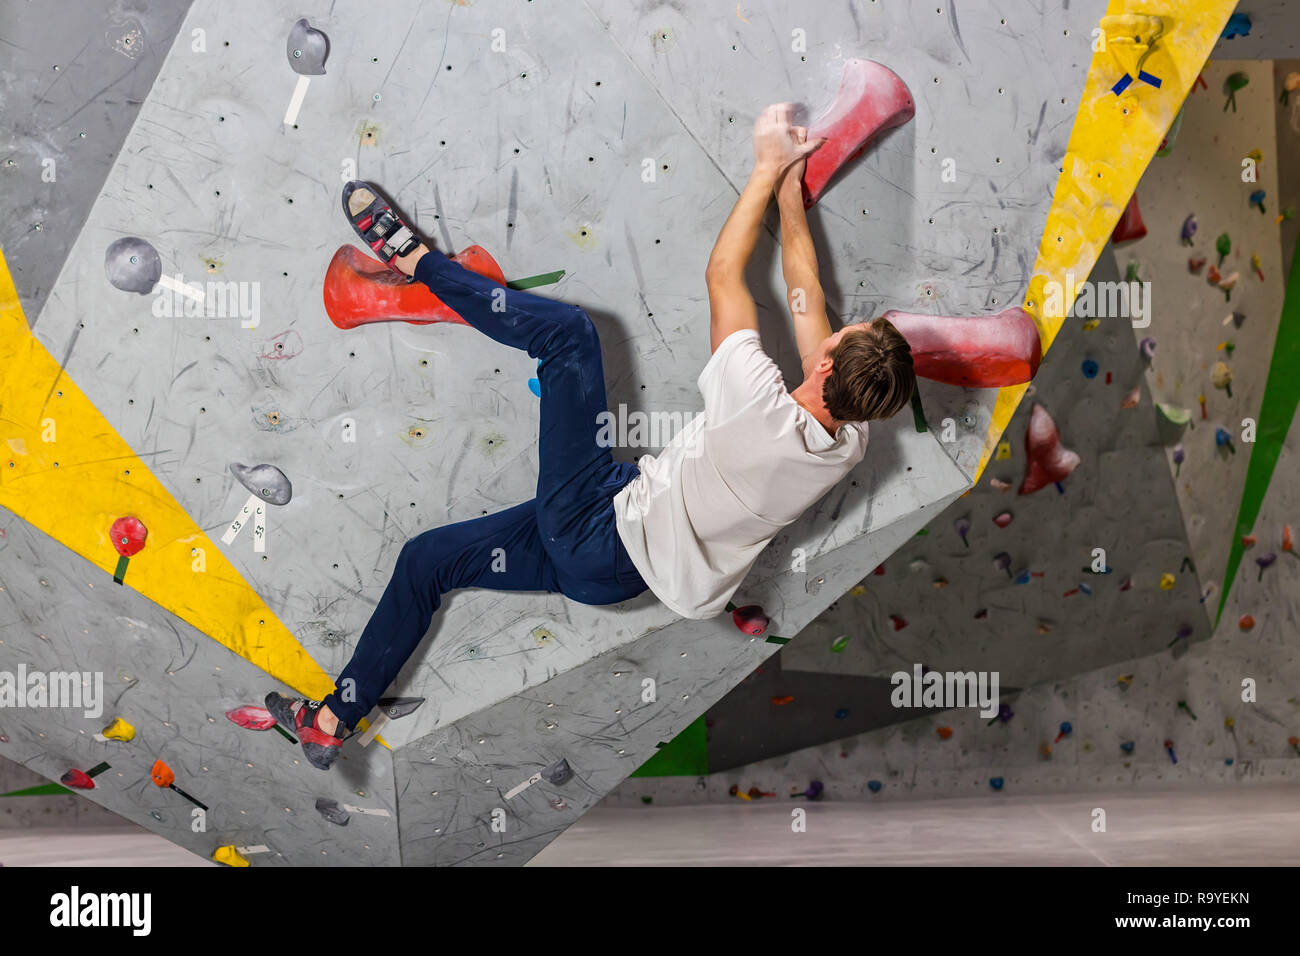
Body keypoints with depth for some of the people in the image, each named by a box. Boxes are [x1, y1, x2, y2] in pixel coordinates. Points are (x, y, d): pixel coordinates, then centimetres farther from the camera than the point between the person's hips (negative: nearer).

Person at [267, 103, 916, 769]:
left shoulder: (762, 409, -29)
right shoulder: (850, 445, -9)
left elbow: (722, 273, -15)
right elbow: (806, 295, 5)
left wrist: (768, 170, -4)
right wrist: (791, 194, 9)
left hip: (595, 528, -7)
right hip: (615, 572, 8)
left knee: (567, 331, -4)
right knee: (429, 557, 19)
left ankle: (410, 255, 10)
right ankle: (335, 719, 23)